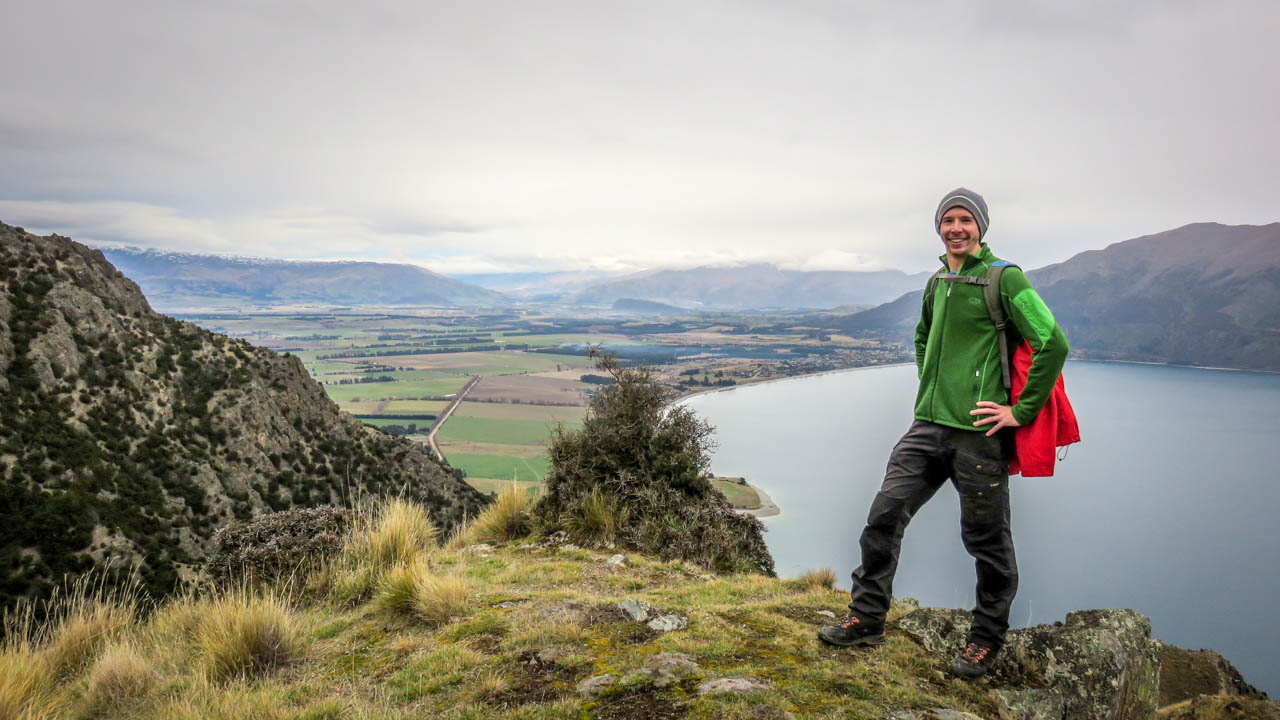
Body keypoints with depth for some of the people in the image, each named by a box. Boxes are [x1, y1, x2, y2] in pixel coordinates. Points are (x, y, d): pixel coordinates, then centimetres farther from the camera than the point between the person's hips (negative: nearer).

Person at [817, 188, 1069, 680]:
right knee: (885, 514, 3)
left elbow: (1054, 344, -13)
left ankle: (986, 639, 26)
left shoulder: (1004, 278, -7)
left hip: (979, 434, -6)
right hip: (928, 427, 6)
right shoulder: (937, 283, 15)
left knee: (986, 539, 7)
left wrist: (1021, 410, -13)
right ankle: (867, 618, 16)